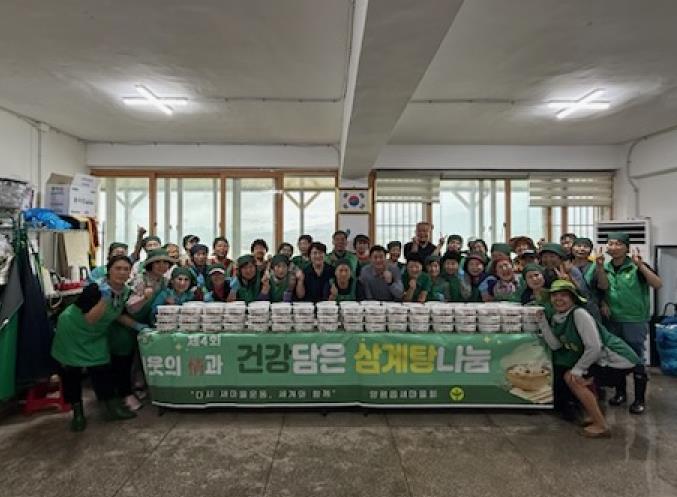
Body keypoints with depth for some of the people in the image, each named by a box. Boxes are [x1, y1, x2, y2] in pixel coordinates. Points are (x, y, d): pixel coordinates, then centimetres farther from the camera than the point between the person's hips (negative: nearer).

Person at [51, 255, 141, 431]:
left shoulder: (125, 292, -11)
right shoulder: (94, 289, -31)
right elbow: (91, 319, -35)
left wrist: (136, 325, -7)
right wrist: (105, 299, -45)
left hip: (96, 336, 5)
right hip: (72, 333, -5)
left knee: (102, 368, 4)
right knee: (70, 372, 5)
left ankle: (112, 407, 16)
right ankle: (77, 412, 20)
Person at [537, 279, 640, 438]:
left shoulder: (579, 314, -21)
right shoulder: (557, 318, 4)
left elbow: (594, 348, -23)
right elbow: (555, 345, -4)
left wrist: (577, 369, -14)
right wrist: (542, 320, -8)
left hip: (618, 359, -9)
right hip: (602, 360, 9)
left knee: (573, 379, -13)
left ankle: (601, 426, -4)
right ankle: (595, 415, 26)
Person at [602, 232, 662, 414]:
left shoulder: (636, 267, -11)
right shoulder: (604, 268, 3)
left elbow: (658, 285, -23)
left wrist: (640, 265, -30)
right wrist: (603, 303, -2)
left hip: (635, 320, -4)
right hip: (613, 321, 5)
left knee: (636, 359, 3)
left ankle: (640, 399, 16)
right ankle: (620, 392, 30)